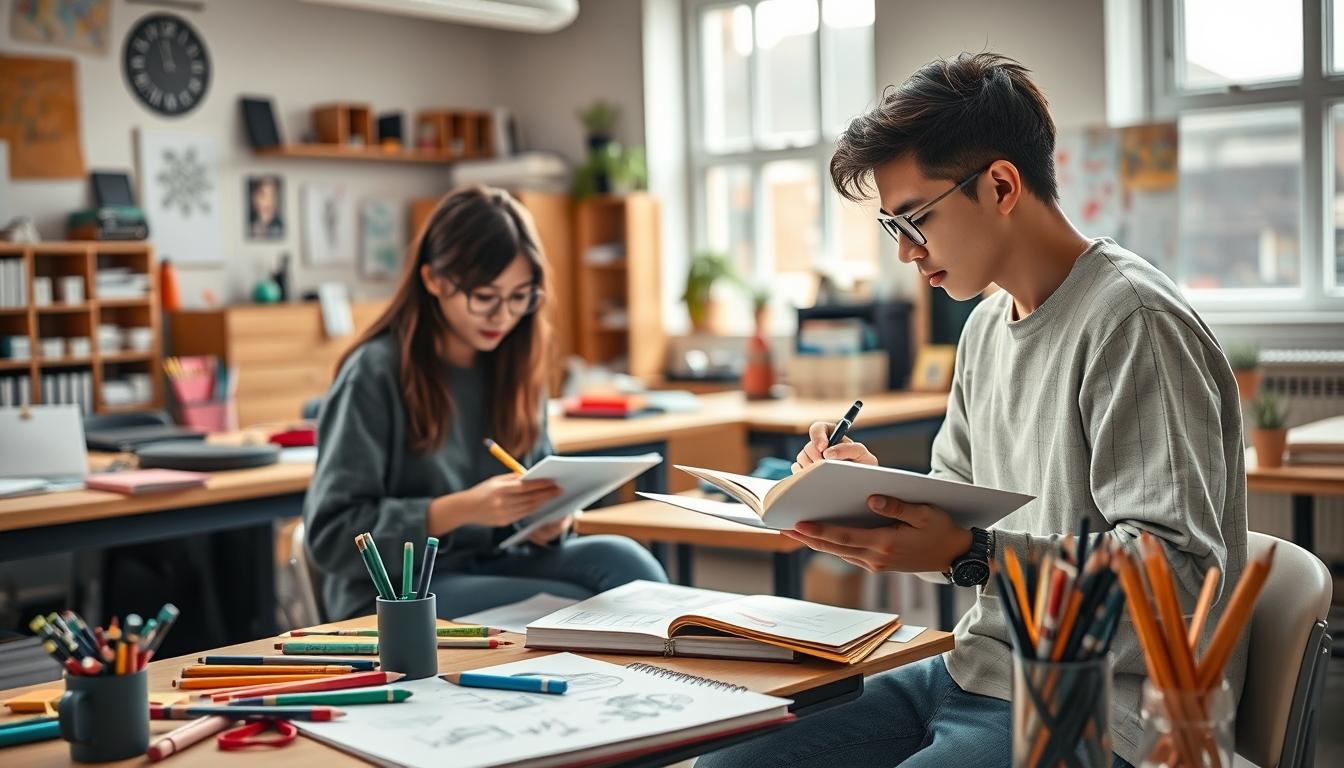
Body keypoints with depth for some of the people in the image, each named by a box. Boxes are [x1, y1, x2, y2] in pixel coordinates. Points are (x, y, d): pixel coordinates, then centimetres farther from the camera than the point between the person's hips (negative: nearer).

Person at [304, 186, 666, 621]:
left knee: (623, 561, -22)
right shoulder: (375, 373, -12)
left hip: (497, 569, 5)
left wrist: (547, 524, -13)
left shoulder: (515, 367, 5)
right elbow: (331, 533, -14)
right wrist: (463, 508, -26)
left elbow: (540, 487, 12)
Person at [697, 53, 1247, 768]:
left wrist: (970, 555, -28)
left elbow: (1181, 568, -22)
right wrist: (878, 491, -2)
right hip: (977, 674, 9)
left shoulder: (1133, 321, -16)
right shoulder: (986, 326, 13)